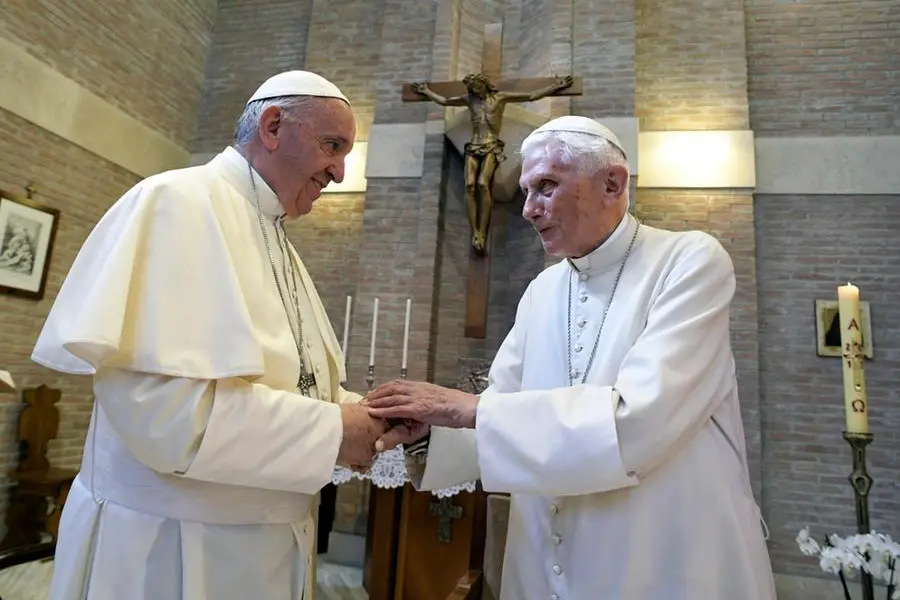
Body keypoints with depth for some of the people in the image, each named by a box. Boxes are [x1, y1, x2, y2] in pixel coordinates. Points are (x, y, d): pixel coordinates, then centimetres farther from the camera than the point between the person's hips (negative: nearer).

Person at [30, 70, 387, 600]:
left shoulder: (279, 245, 11)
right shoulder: (179, 203, -17)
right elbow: (163, 405, -27)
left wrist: (361, 414, -3)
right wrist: (330, 430, -20)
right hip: (172, 547, -8)